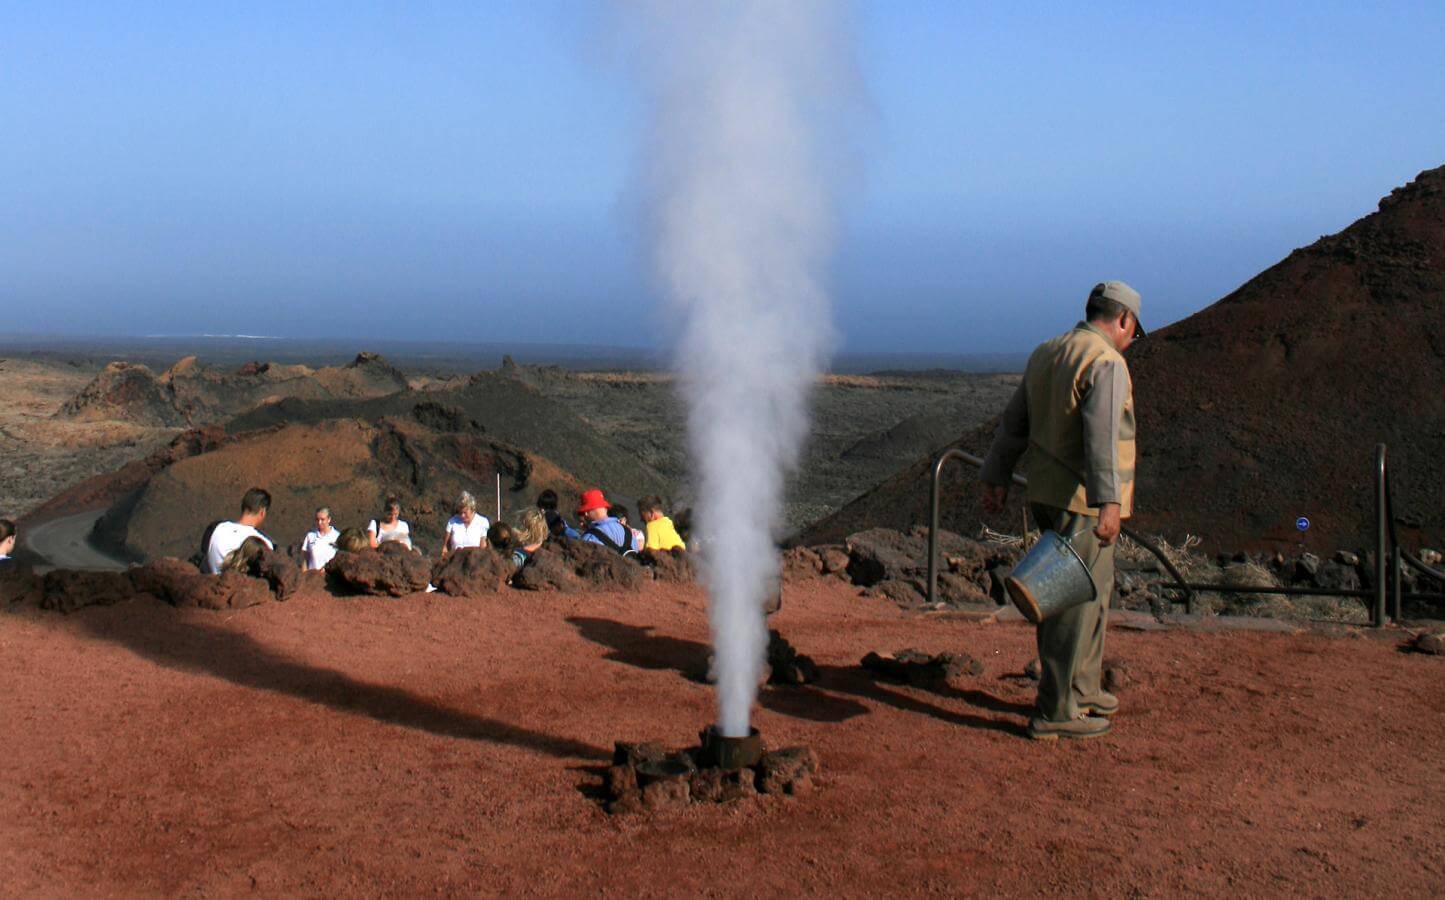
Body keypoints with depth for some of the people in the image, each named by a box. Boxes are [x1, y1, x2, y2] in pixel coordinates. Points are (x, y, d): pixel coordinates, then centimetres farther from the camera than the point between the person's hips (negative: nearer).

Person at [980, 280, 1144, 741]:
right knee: (1078, 602, -3)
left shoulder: (1045, 354, 13)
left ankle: (1083, 690, 30)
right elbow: (1101, 436, -26)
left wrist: (996, 479, 23)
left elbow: (1014, 423, 18)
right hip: (1082, 500, -9)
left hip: (1047, 494, 9)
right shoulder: (1107, 363, -14)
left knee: (1092, 590, 21)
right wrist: (1108, 502, -32)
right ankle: (1056, 712, 1)